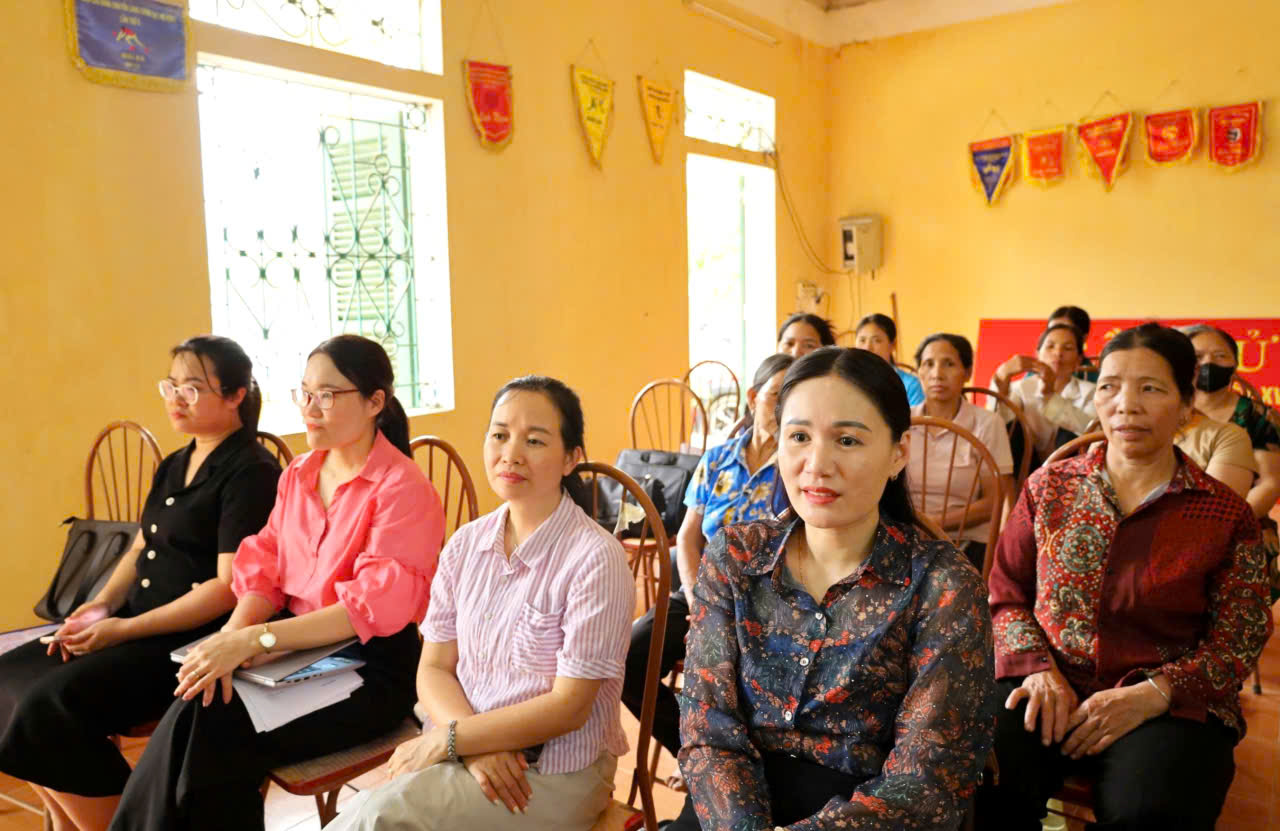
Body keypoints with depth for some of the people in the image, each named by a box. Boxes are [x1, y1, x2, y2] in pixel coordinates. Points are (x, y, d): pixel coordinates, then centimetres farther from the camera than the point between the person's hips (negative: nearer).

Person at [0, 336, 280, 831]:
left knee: (51, 704, -20)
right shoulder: (173, 467, 16)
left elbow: (230, 587, -19)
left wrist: (123, 629, -17)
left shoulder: (250, 473, -13)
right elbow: (139, 551, 20)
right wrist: (100, 605, 0)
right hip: (137, 624, 9)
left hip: (195, 639, -9)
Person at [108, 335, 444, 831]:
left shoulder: (404, 489, -14)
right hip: (297, 645, 6)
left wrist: (254, 639, -25)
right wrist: (230, 637, -14)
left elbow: (376, 607, -21)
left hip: (370, 667, -6)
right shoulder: (297, 475, 10)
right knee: (193, 718, -20)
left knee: (213, 735, -21)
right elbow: (264, 574, 7)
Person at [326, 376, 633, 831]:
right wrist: (476, 748, -14)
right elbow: (434, 669, 4)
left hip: (555, 773, -5)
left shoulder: (595, 557, -16)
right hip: (464, 748, 5)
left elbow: (569, 706, -15)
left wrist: (446, 740, -13)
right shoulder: (466, 543, 2)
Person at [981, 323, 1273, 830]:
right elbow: (1006, 593, 10)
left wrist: (1151, 694, -13)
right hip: (1050, 687, 1)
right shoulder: (1049, 487, 9)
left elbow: (1236, 643, 3)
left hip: (1169, 706, -1)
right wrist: (1037, 667, -8)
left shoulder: (1226, 514, 4)